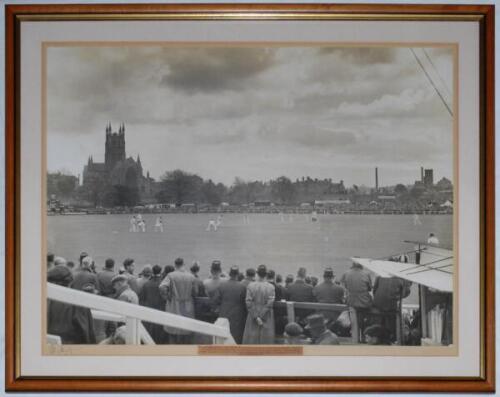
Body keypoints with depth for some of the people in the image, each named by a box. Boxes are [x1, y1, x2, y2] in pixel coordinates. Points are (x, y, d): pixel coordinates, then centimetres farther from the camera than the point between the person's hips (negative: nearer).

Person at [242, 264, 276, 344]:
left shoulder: (250, 286, -6)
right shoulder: (271, 287, -9)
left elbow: (249, 303, -9)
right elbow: (269, 304, -13)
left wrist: (256, 317, -7)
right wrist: (260, 317, -9)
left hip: (252, 318, 1)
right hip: (267, 320, -1)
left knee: (252, 340, 8)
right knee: (265, 340, 5)